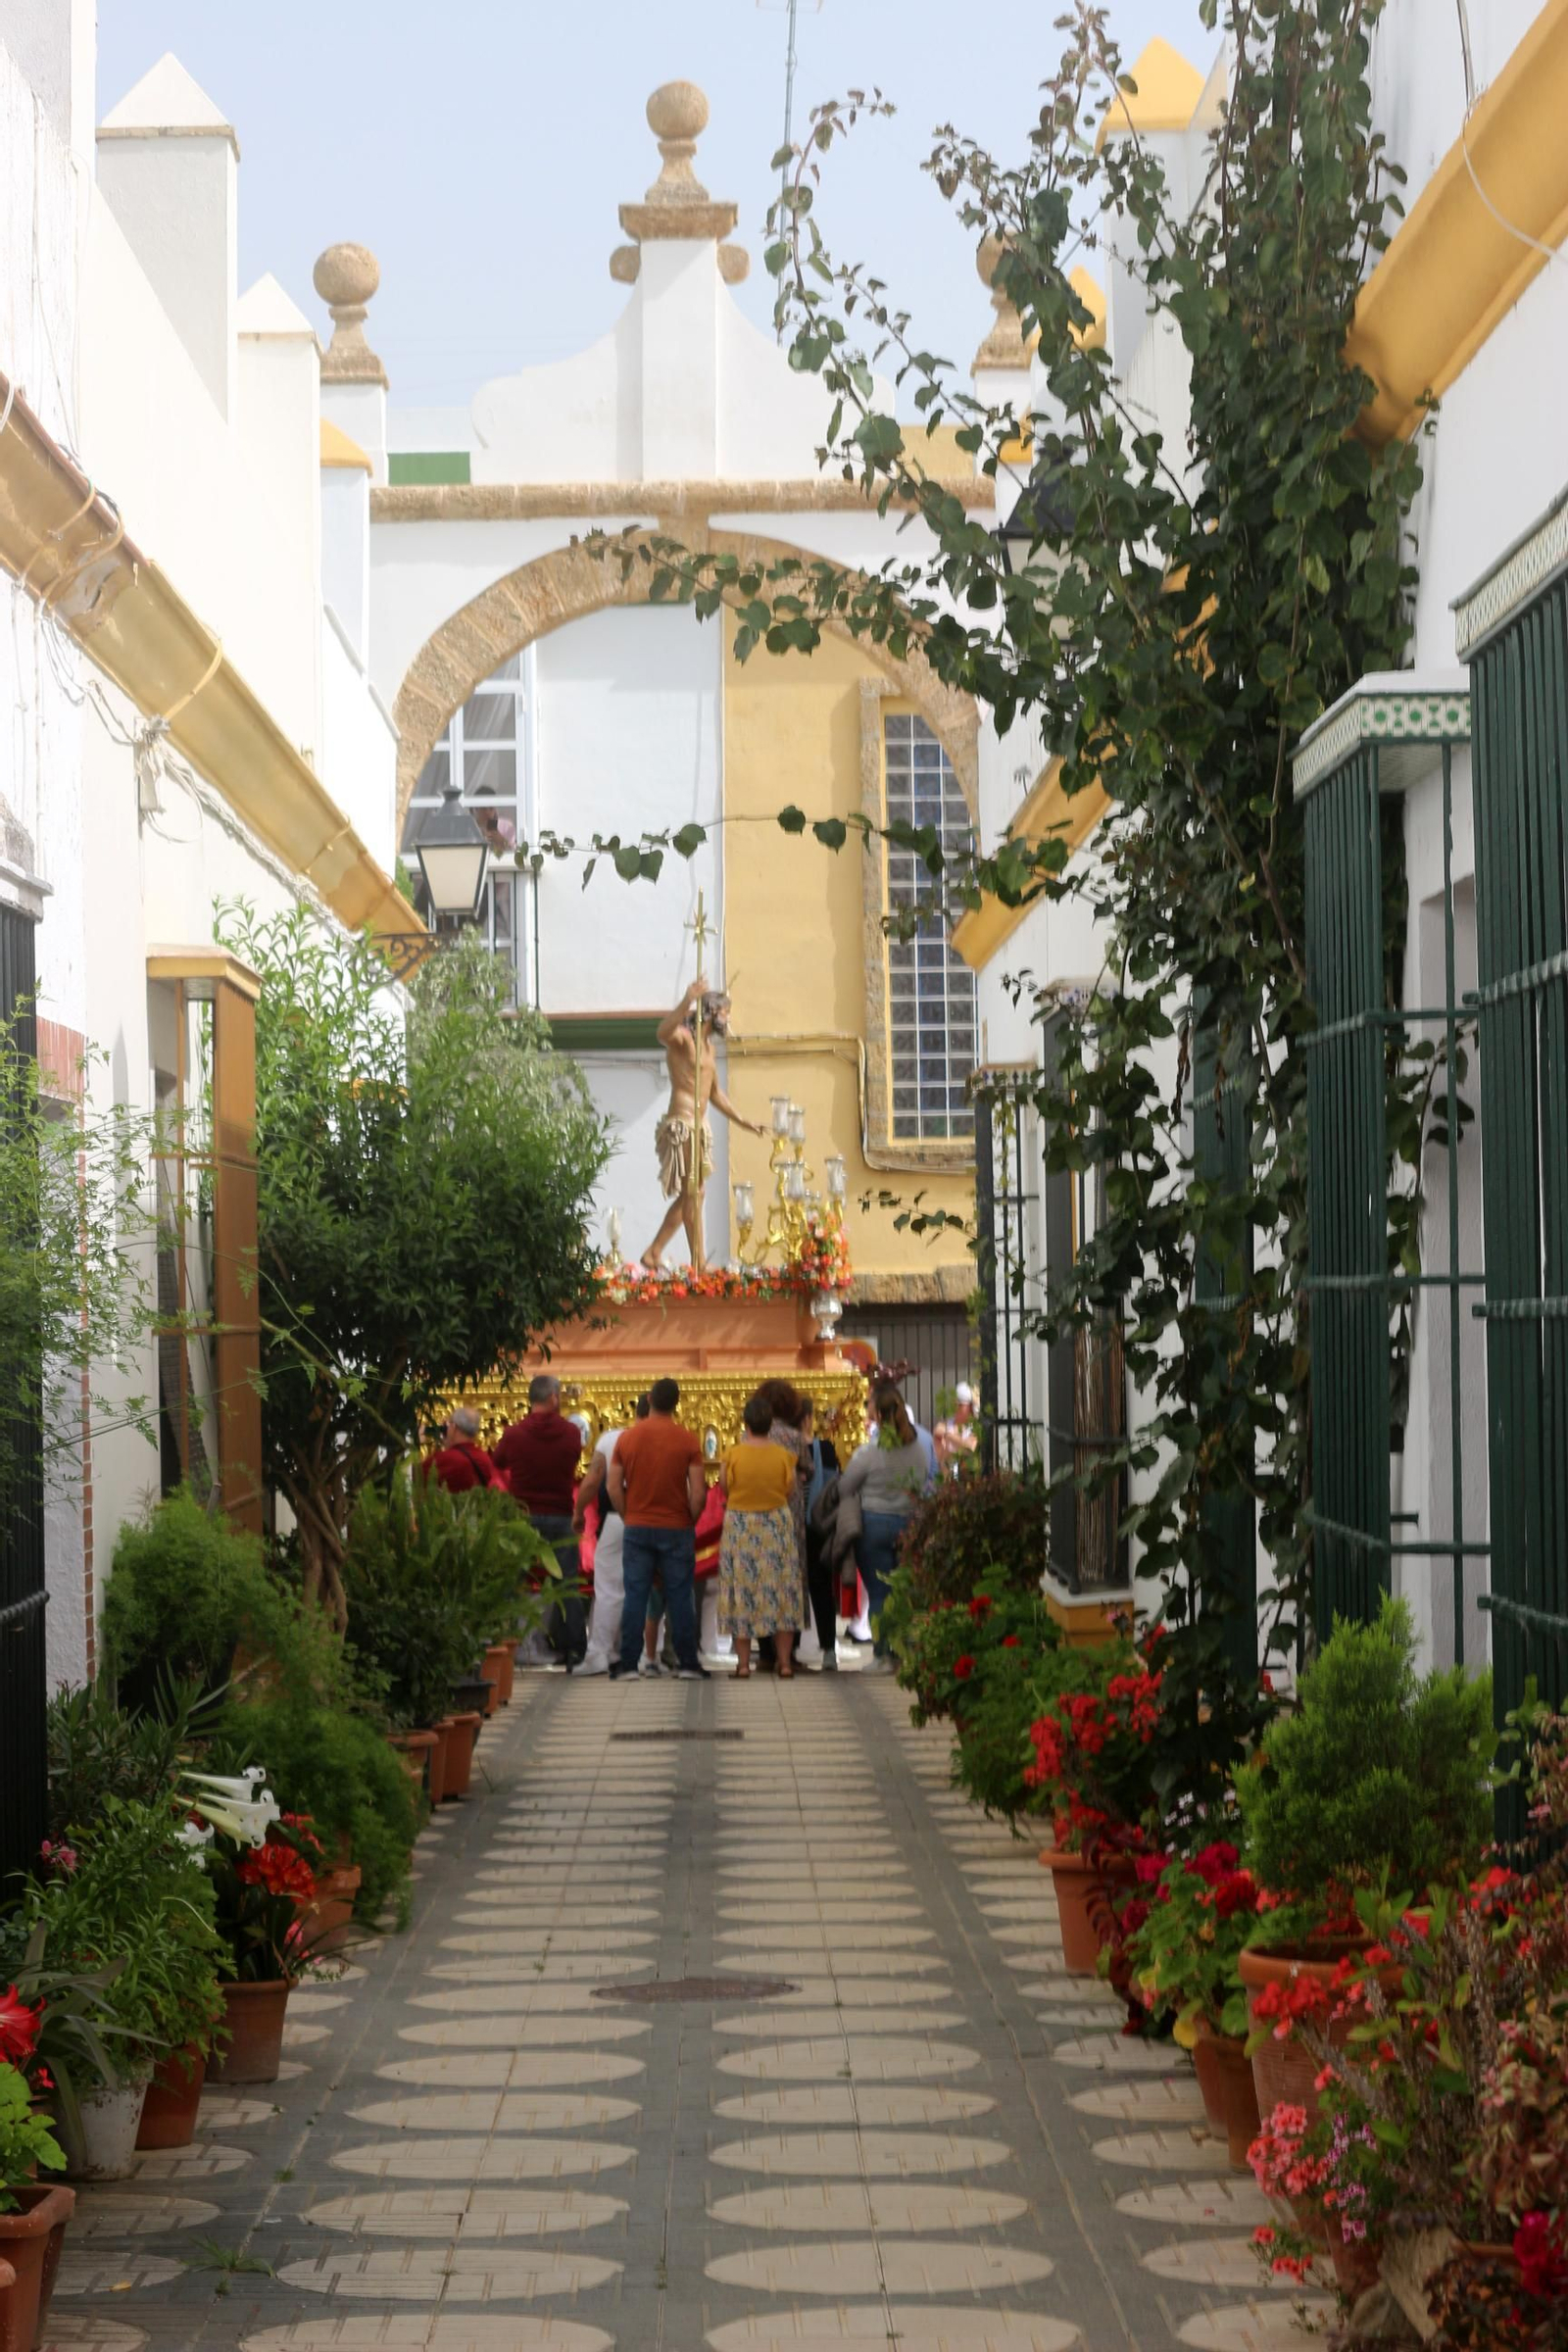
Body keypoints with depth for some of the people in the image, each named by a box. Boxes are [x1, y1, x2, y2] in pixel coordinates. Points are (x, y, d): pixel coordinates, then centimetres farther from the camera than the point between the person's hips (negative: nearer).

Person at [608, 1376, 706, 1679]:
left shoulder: (628, 1438, 1)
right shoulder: (687, 1440, -6)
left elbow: (613, 1486, 0)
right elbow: (698, 1491, -10)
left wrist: (629, 1516, 10)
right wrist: (691, 1520, 5)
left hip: (637, 1529, 2)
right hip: (676, 1529, -2)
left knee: (635, 1597, 3)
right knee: (679, 1597, 4)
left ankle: (629, 1665, 1)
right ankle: (687, 1663, 6)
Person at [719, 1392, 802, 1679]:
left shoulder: (733, 1455, -11)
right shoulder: (783, 1455, -8)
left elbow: (724, 1491, -2)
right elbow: (791, 1493, 0)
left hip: (739, 1527, -1)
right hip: (777, 1524, 1)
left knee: (741, 1594, 7)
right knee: (780, 1593, 8)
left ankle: (743, 1663, 5)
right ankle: (785, 1662, 7)